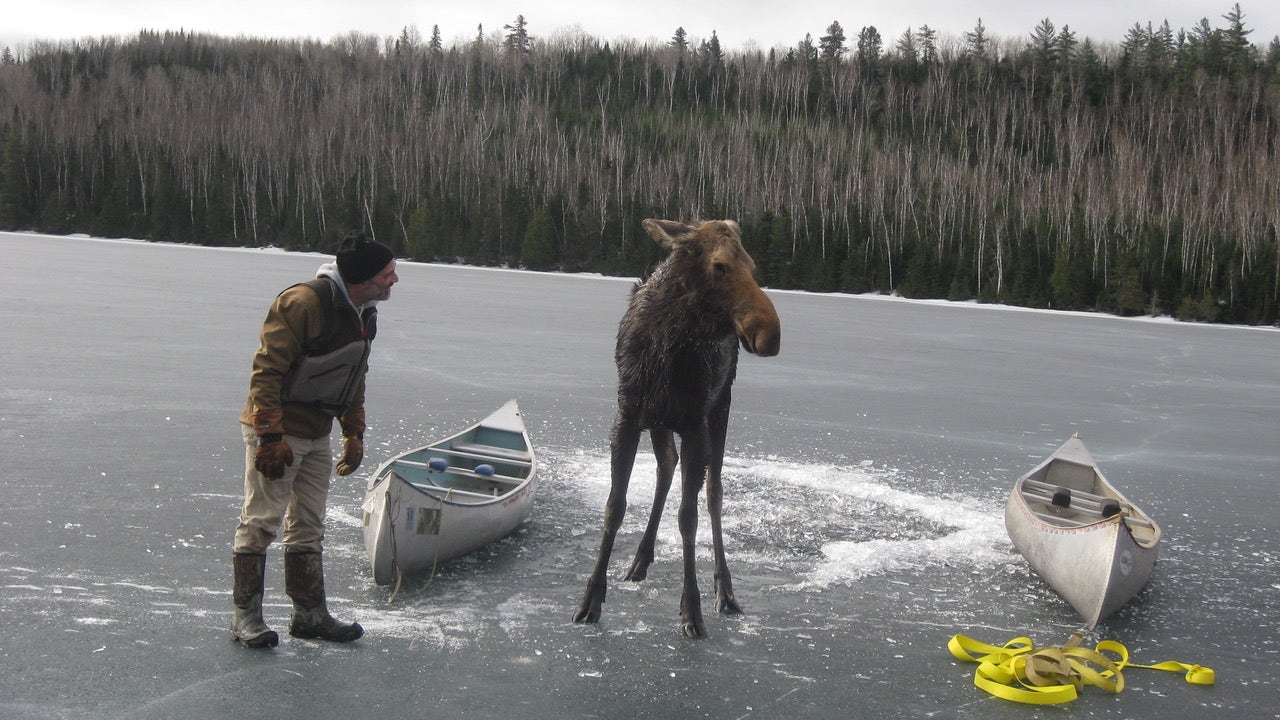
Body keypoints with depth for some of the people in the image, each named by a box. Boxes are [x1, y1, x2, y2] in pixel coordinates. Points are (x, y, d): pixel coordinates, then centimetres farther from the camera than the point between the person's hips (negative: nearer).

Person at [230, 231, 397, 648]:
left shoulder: (365, 315, 8)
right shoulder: (304, 303, -21)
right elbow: (267, 369, -22)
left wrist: (354, 433, 17)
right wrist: (270, 437, -24)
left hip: (317, 435, 9)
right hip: (275, 431, -9)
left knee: (308, 526, 13)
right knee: (261, 520, -3)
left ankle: (310, 614, 21)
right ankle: (246, 614, 9)